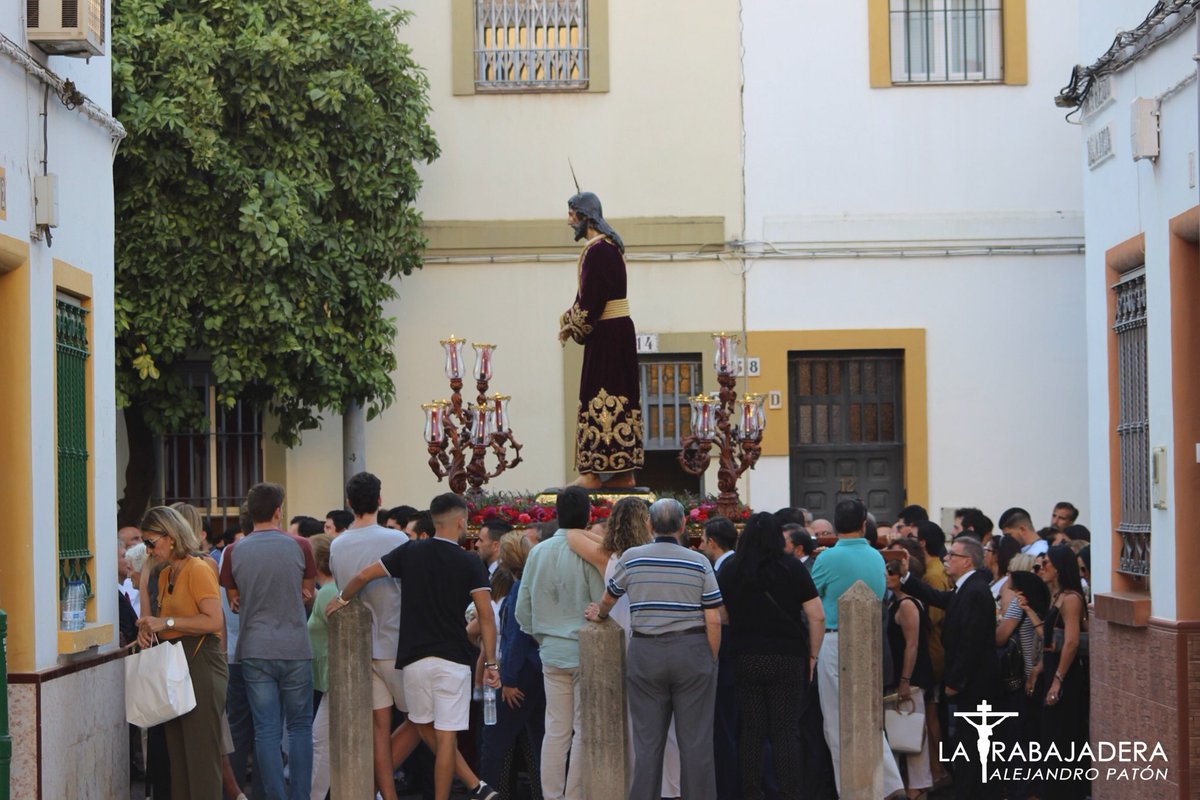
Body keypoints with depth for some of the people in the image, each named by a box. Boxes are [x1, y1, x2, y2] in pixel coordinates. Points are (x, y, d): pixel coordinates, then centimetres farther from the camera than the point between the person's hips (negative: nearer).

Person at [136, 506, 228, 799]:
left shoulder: (198, 571, -12)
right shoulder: (165, 574, 16)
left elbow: (215, 620, -21)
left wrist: (167, 622, -18)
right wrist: (149, 629, 6)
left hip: (201, 664, -9)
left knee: (201, 751, -7)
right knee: (177, 751, 10)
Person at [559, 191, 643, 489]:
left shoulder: (597, 249, -17)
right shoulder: (608, 244, 14)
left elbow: (591, 299, -20)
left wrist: (570, 326, -6)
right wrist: (571, 321, 9)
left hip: (607, 334, -10)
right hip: (617, 330, 10)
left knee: (600, 398, -7)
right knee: (619, 397, 9)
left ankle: (595, 472, -5)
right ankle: (622, 472, 12)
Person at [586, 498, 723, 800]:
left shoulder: (631, 559, 2)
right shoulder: (699, 563, -3)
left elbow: (607, 599, 21)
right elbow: (713, 620, -6)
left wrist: (600, 614, 43)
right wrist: (711, 661, 7)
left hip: (645, 653, 2)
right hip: (692, 650, -1)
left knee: (647, 741, 7)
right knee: (695, 741, 3)